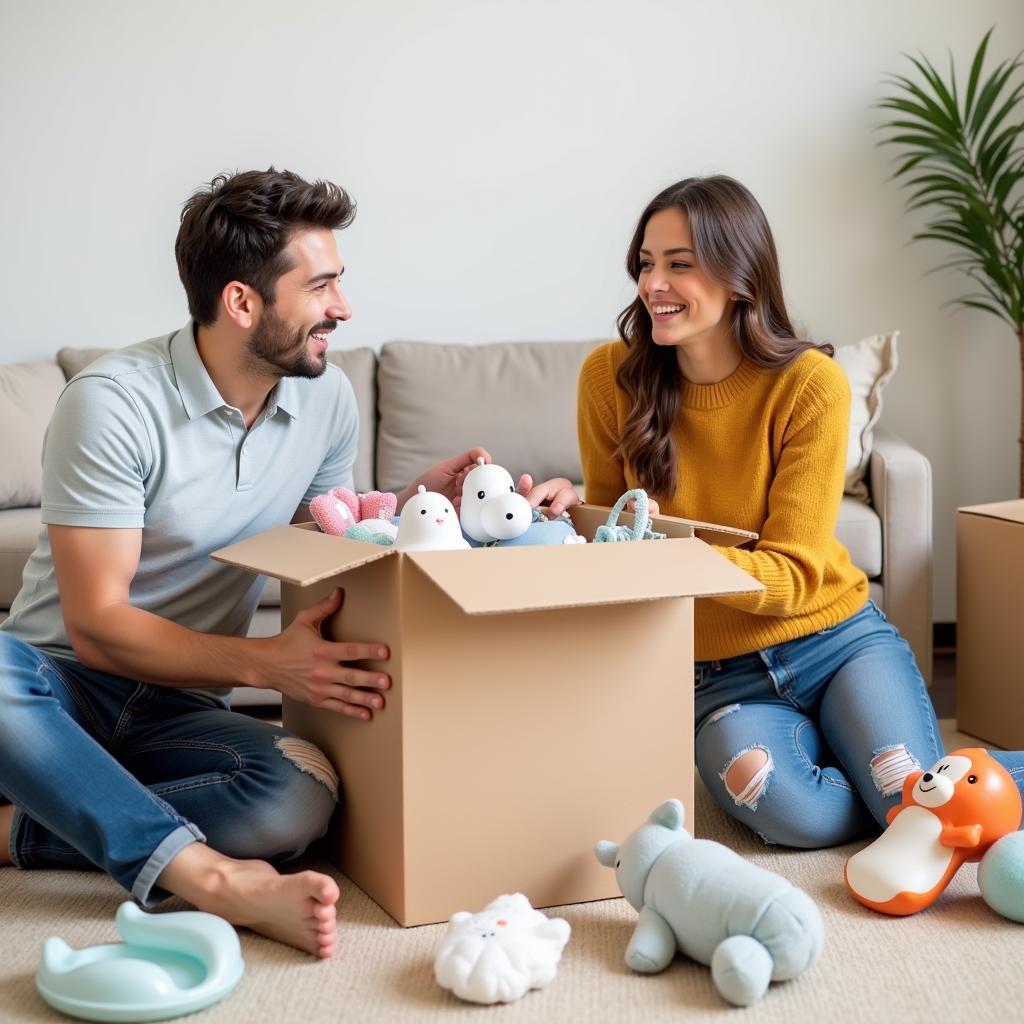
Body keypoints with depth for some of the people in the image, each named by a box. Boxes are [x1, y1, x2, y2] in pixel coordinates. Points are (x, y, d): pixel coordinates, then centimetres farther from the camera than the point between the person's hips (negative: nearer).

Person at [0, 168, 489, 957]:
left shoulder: (327, 397, 1)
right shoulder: (114, 402, -17)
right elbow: (97, 625, -18)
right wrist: (265, 664, -29)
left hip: (179, 706, 4)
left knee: (306, 791, -30)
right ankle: (207, 875, -36)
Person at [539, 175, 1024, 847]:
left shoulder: (811, 384, -13)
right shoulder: (611, 376, -6)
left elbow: (793, 572, -15)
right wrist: (573, 511, -15)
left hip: (834, 636, -1)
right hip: (719, 671, 2)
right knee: (794, 812, -29)